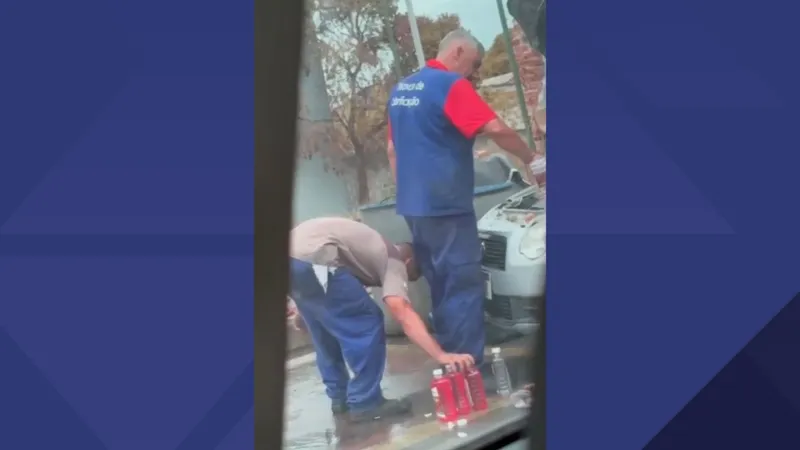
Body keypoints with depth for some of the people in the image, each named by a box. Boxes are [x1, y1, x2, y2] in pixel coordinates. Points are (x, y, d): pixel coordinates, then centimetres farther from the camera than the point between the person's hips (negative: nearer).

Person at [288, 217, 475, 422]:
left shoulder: (380, 250, 33)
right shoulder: (394, 260, 7)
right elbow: (402, 312, -9)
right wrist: (441, 355, -16)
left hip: (293, 253, 9)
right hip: (312, 259, -9)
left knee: (325, 331, 24)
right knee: (366, 324, 2)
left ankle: (339, 397, 32)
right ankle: (365, 403, 5)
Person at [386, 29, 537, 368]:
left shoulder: (400, 90, 16)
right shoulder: (451, 85, -11)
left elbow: (392, 150, 22)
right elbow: (496, 130, -20)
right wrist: (530, 160, -8)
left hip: (414, 205, 9)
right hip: (445, 204, -9)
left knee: (442, 287, 15)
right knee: (464, 285, -5)